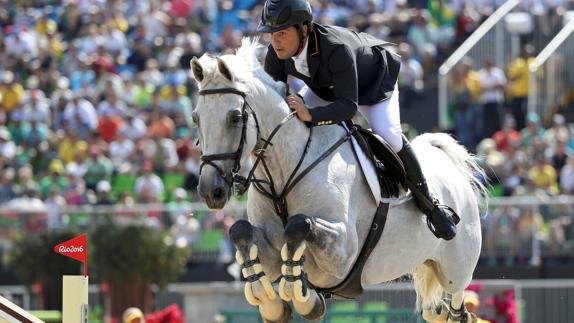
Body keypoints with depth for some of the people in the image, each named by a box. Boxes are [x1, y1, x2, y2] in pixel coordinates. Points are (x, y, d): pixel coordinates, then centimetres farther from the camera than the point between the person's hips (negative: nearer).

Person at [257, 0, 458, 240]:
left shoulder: (336, 49, -46)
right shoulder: (276, 54, -29)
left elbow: (348, 106, -50)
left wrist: (310, 115, -65)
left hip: (373, 84, -6)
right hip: (324, 88, 6)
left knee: (388, 137, -24)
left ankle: (428, 204, -6)